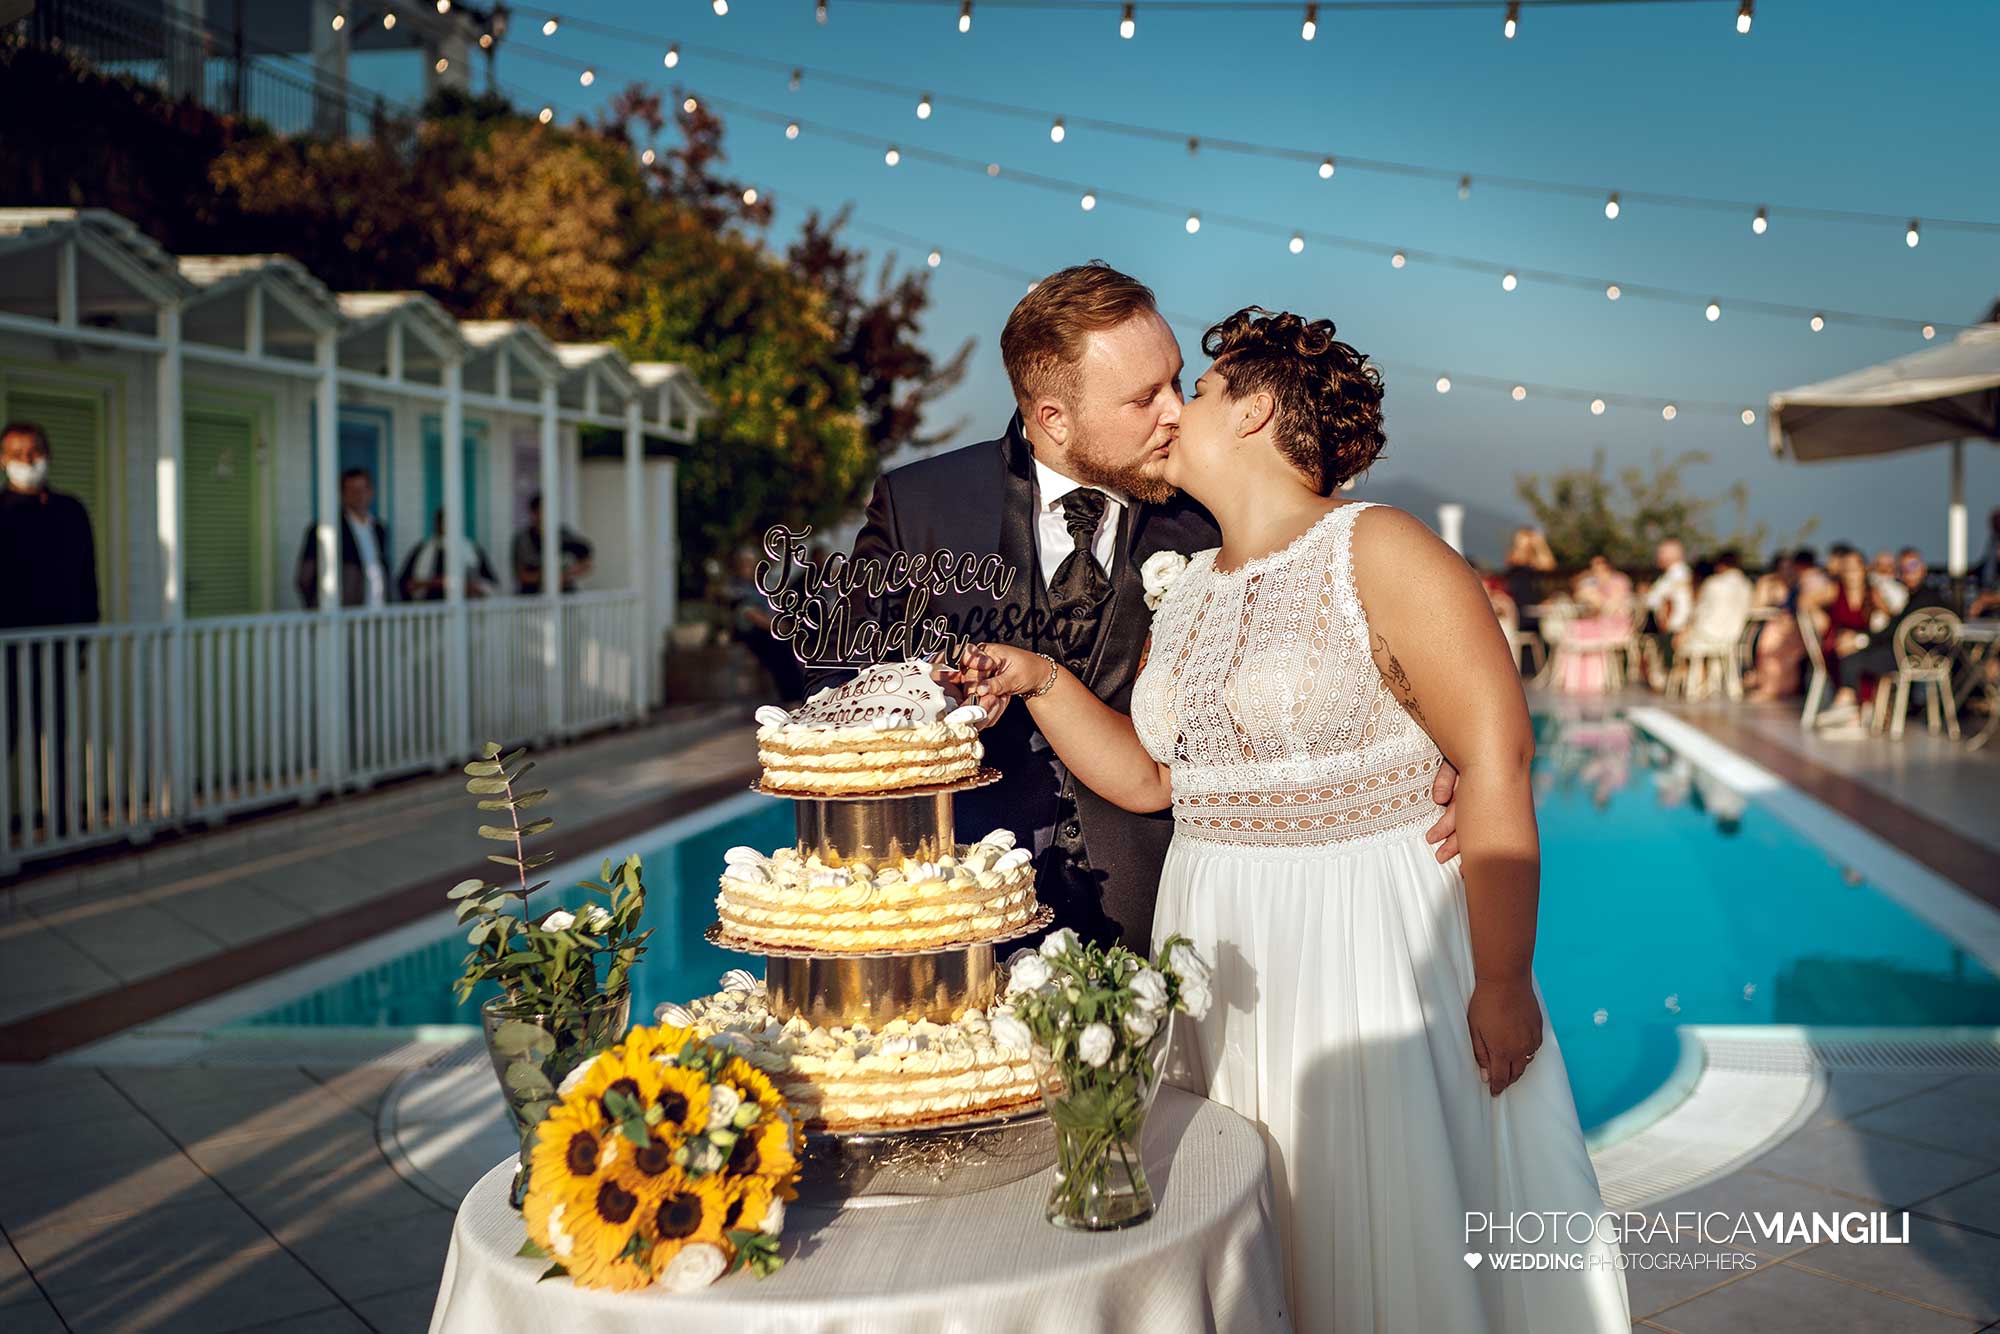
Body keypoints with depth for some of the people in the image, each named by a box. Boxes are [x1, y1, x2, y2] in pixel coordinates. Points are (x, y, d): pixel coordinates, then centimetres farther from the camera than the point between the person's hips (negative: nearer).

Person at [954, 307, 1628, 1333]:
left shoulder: (1380, 552, -10)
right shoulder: (1188, 590, 12)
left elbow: (1496, 759, -16)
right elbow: (1146, 775, 14)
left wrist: (1502, 983, -19)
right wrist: (1039, 679, 0)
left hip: (1372, 935, -6)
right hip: (1222, 946, 6)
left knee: (1394, 1219, 3)